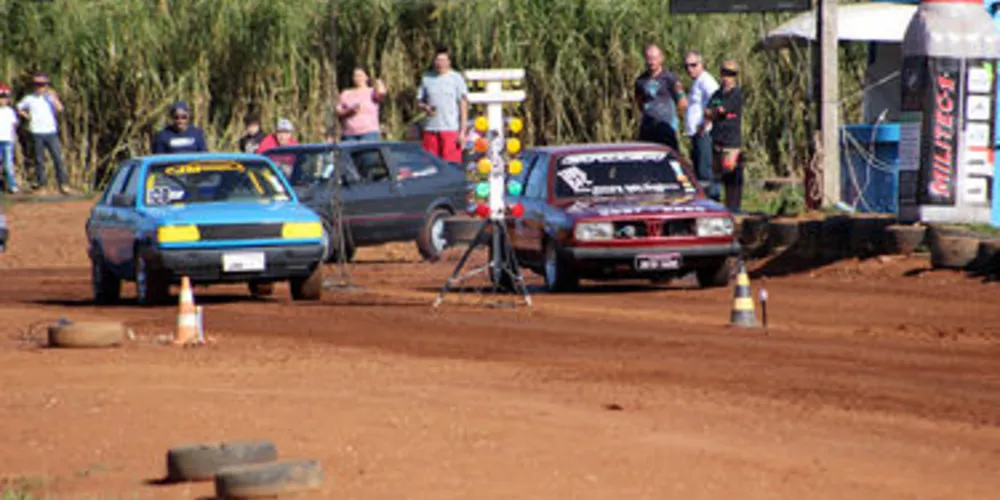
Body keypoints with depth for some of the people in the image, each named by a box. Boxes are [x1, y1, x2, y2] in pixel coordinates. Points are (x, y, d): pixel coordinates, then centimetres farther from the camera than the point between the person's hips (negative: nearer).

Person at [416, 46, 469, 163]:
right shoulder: (427, 78, 12)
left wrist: (462, 131, -6)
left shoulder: (456, 78, 2)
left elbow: (463, 105, 1)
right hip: (430, 130, 3)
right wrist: (426, 108, -6)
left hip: (451, 130, -3)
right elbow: (420, 102, 19)